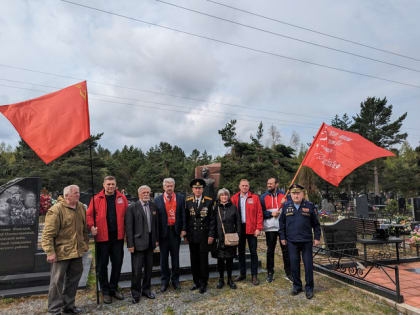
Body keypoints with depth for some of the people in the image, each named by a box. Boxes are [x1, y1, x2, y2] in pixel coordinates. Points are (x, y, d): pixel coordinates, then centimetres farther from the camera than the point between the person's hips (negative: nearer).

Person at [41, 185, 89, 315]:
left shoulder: (81, 207, 7)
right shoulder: (56, 210, -15)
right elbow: (48, 233, -16)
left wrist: (85, 244, 15)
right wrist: (50, 252, -18)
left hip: (77, 251, 7)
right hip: (61, 252, -7)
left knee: (73, 279, 16)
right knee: (57, 281, 3)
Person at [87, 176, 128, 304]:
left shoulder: (122, 198, 4)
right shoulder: (96, 199, -2)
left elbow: (127, 215, 7)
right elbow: (89, 215, 1)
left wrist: (127, 230, 0)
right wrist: (91, 227, -14)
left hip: (118, 237, 2)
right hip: (102, 237, -2)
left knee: (117, 263, 12)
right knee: (102, 265, 8)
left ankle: (113, 288, 30)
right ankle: (105, 291, 24)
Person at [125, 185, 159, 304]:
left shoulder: (153, 206, 8)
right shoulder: (132, 208, -8)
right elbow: (129, 227, -9)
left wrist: (156, 239, 10)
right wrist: (130, 244, -12)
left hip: (150, 242, 5)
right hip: (138, 242, -5)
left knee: (149, 267, 14)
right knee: (137, 269, 0)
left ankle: (146, 289, 31)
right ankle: (135, 293, 18)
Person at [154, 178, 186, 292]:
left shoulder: (180, 198, 2)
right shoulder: (157, 200, 0)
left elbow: (183, 214, 2)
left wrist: (183, 229, -6)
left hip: (176, 231, 1)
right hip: (163, 232, 0)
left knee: (175, 257, 11)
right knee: (164, 258, 10)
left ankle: (175, 280, 25)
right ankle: (164, 281, 23)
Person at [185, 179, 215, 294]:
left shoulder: (209, 201, -3)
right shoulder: (188, 201, 3)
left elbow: (212, 219, -2)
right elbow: (186, 219, 7)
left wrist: (211, 235, -7)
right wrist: (185, 234, 3)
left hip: (204, 235, -2)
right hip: (192, 236, 2)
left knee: (204, 259, 2)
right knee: (194, 259, 10)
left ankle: (203, 283, 16)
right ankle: (196, 282, 25)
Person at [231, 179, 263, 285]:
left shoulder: (255, 198, 1)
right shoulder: (234, 198, 6)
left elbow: (259, 214, -2)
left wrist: (258, 228, -9)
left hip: (251, 228, -2)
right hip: (239, 228, 3)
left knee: (253, 252, 3)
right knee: (241, 251, 12)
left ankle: (254, 275, 13)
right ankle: (242, 273, 25)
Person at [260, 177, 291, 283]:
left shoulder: (284, 195, 6)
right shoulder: (263, 197, 5)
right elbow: (260, 212, 1)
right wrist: (271, 214, -14)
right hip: (270, 228, 0)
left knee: (286, 250, 6)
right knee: (270, 251, 7)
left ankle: (288, 272, 19)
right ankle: (270, 273, 19)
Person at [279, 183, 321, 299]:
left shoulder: (309, 206, 0)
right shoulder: (286, 206, 3)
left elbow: (316, 224, 5)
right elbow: (282, 223, 9)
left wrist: (317, 238, 2)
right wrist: (282, 237, 7)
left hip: (306, 241, -1)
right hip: (292, 241, 1)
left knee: (308, 264, 4)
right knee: (294, 264, 8)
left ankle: (309, 288, 19)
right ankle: (296, 286, 24)